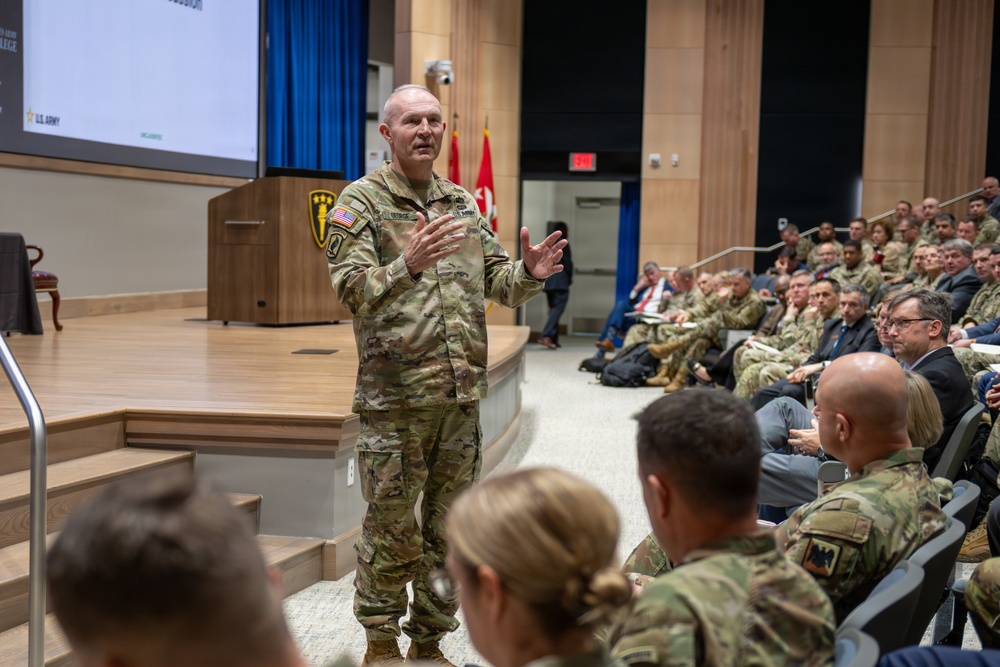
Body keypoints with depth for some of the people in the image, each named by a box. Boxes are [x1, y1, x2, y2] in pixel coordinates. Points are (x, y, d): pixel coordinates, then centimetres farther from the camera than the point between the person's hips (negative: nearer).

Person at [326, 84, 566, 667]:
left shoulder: (463, 203, 13)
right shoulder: (362, 201, -3)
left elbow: (498, 283, 15)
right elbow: (353, 289, -15)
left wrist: (529, 274, -7)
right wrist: (409, 267, -33)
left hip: (463, 392, 5)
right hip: (395, 394, -5)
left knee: (450, 528, 13)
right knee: (391, 529, 2)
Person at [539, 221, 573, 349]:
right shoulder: (563, 244, -6)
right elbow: (567, 262, -9)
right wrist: (569, 278, 2)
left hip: (548, 281, 7)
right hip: (560, 281, -7)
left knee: (553, 308, 11)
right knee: (558, 308, -10)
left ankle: (553, 339, 9)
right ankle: (546, 335, -23)